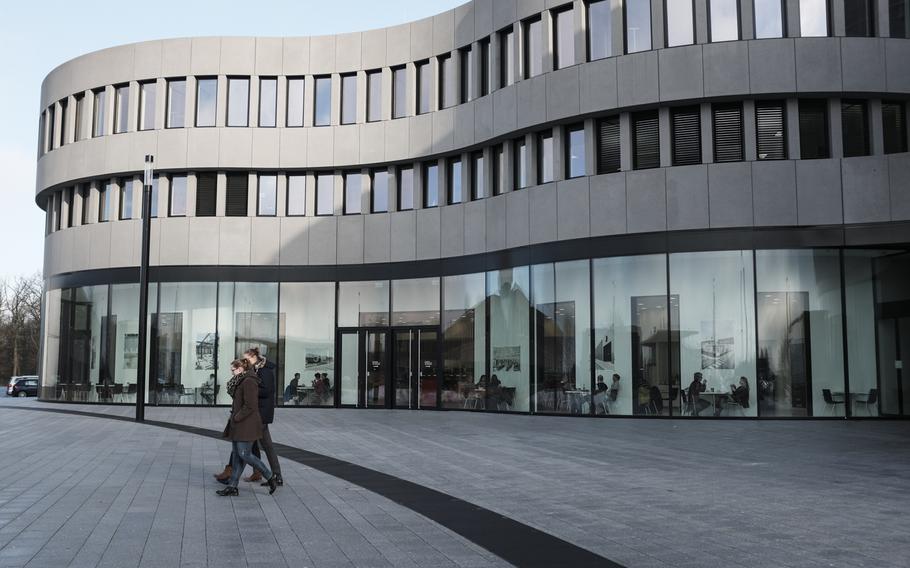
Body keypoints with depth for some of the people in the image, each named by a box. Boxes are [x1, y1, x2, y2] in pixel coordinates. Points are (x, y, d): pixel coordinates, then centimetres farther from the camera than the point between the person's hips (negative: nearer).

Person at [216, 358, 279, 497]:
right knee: (236, 455, 8)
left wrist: (236, 418, -16)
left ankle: (271, 478, 0)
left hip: (247, 425, -10)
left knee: (244, 454, -10)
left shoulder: (249, 382, -16)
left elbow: (250, 406, -22)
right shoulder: (241, 382, 18)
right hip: (238, 426, 10)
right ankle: (232, 486, 10)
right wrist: (234, 419, 14)